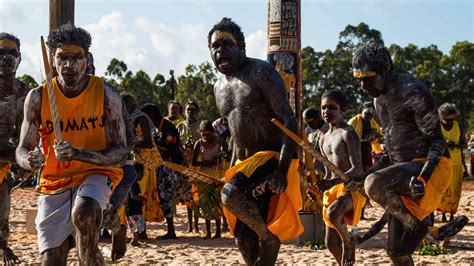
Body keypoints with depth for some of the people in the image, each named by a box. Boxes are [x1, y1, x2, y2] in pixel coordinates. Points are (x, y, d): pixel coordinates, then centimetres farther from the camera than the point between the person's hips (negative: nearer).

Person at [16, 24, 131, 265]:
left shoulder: (106, 95, -12)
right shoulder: (37, 98, -6)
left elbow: (121, 152, -13)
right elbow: (22, 150, -4)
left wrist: (79, 154, -31)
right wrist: (29, 160, -31)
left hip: (96, 174, -2)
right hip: (54, 182, 3)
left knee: (83, 215, -35)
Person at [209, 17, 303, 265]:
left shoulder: (261, 72, -12)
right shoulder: (220, 86, 13)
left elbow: (289, 120, -19)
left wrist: (283, 169, -28)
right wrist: (232, 169, 18)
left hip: (272, 158, -8)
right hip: (244, 164, 8)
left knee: (231, 194, -31)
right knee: (244, 239, 6)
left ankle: (269, 238, -6)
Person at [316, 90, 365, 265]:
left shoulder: (348, 134, -11)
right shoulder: (323, 139, 13)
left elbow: (357, 169, -20)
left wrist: (334, 182, -32)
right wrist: (320, 188, 5)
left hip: (353, 187, -8)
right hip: (333, 189, 8)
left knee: (333, 213, -37)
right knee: (331, 243, 7)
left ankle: (348, 242, -7)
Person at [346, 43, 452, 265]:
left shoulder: (413, 92, -14)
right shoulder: (379, 99, 14)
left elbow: (437, 141, -15)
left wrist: (423, 178, -29)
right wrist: (364, 176, 13)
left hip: (430, 167, -9)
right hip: (403, 168, 9)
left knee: (374, 185, -34)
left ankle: (417, 226, -14)